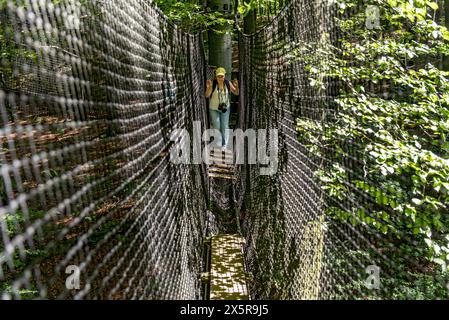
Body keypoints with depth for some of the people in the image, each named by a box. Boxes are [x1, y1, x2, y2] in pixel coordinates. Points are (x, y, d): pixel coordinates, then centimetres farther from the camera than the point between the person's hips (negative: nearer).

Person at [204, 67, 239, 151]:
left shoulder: (228, 83, -9)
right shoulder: (213, 83, -16)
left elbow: (236, 93, -4)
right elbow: (207, 95, -20)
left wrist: (236, 86, -25)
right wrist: (208, 88, -39)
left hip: (225, 108, 1)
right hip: (214, 109, -1)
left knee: (225, 127, 5)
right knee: (216, 127, 8)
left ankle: (224, 144, 19)